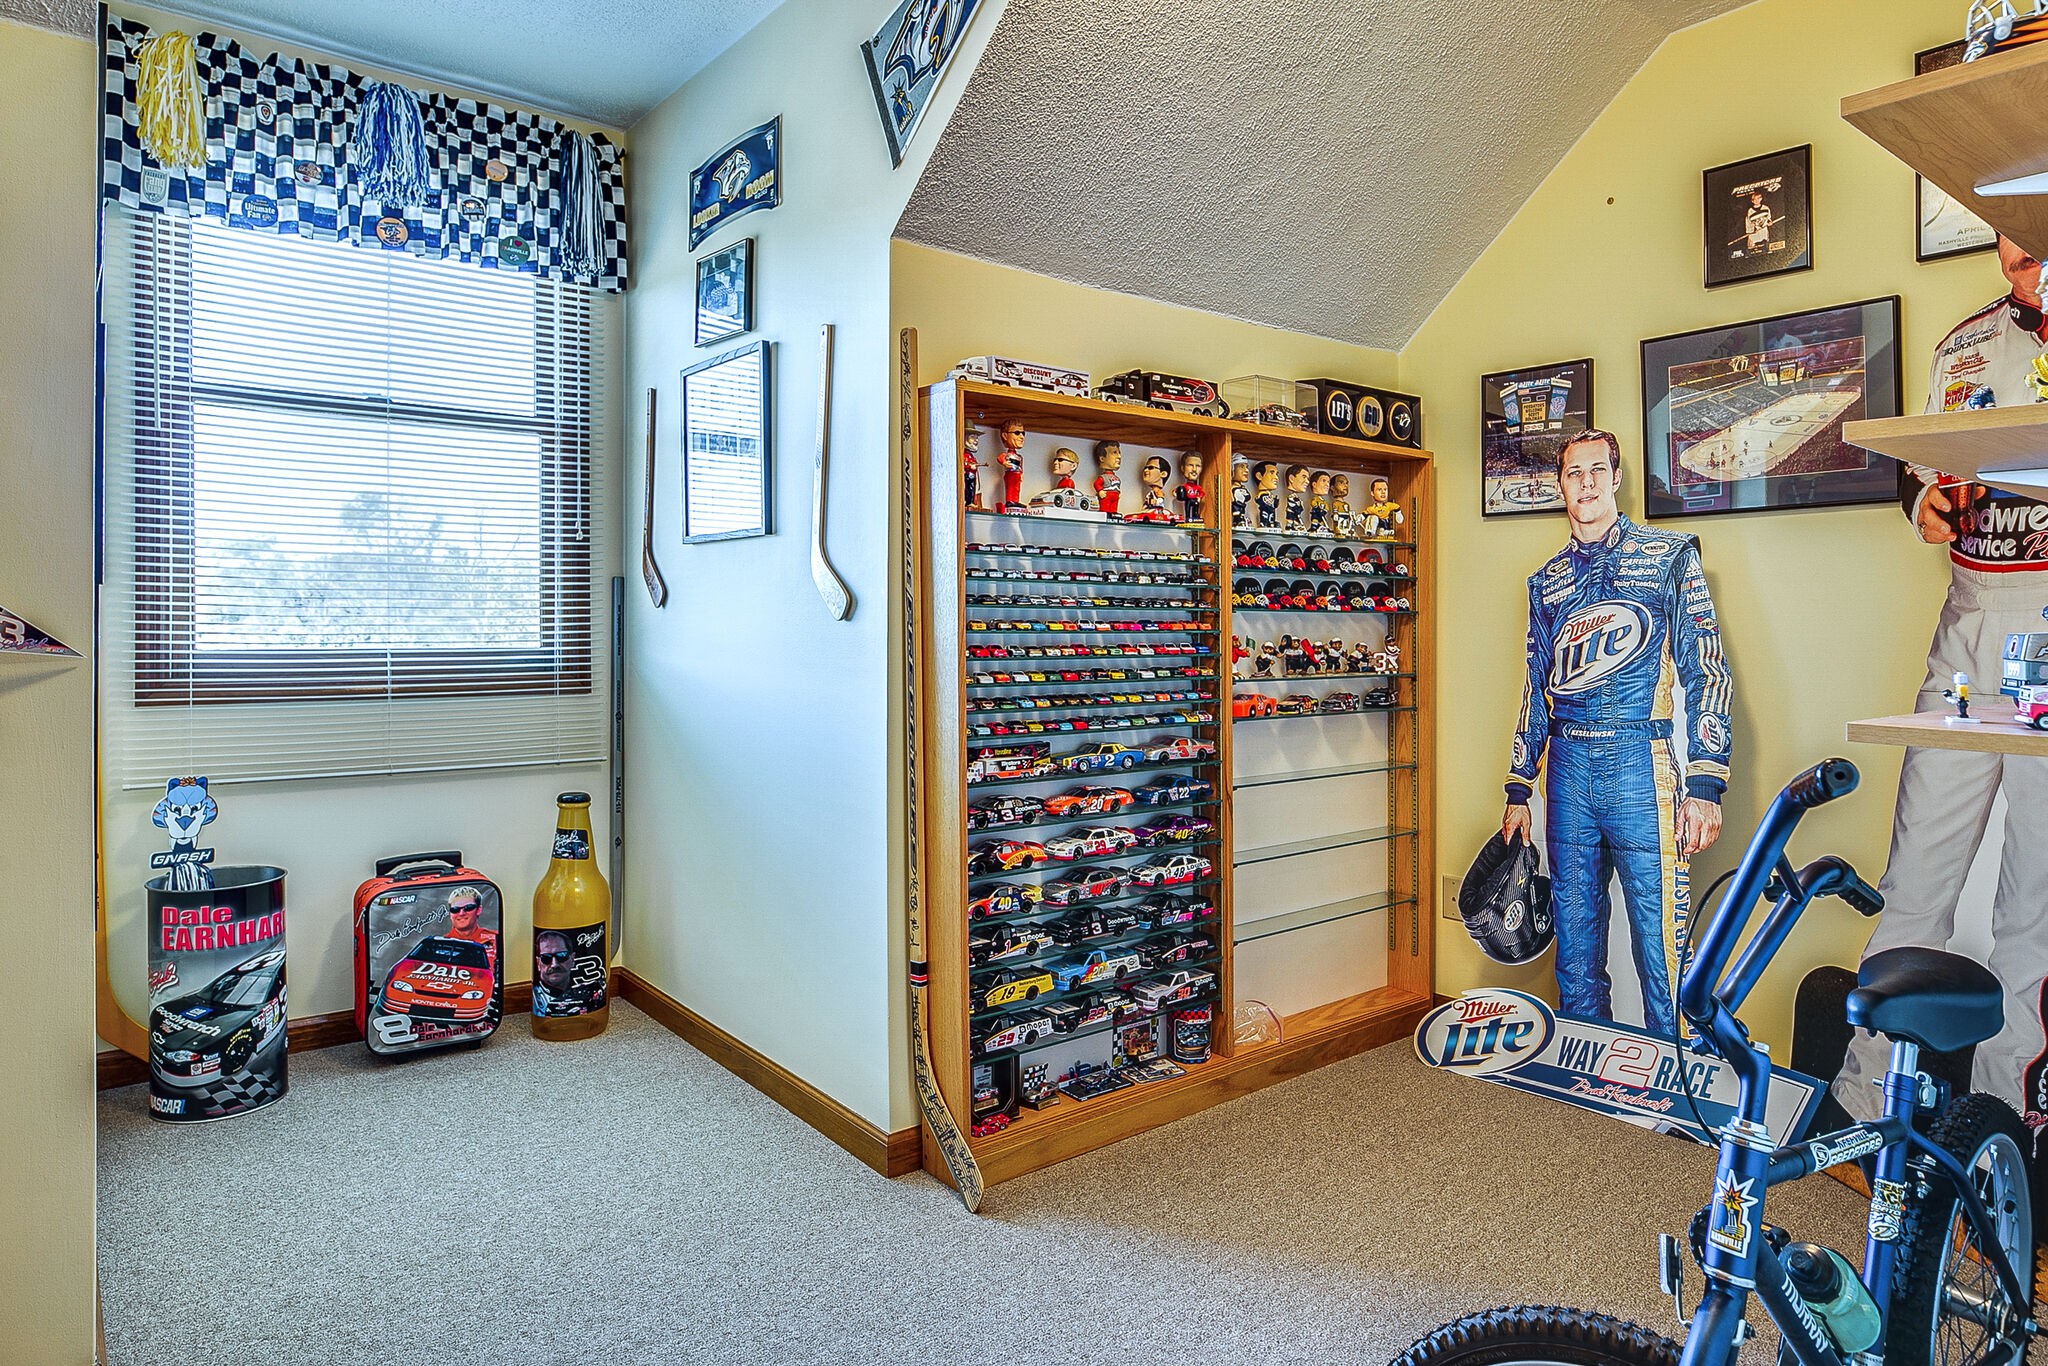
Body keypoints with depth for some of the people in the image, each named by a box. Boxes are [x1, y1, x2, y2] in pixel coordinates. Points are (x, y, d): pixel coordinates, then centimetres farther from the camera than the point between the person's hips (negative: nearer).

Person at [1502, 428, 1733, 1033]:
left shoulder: (1669, 556, 4)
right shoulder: (1547, 580, 16)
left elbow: (1707, 671, -3)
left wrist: (1705, 784, -11)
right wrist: (1519, 790, 15)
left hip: (1640, 767, -4)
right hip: (1567, 768, 4)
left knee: (1659, 940, -2)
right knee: (1575, 940, 11)